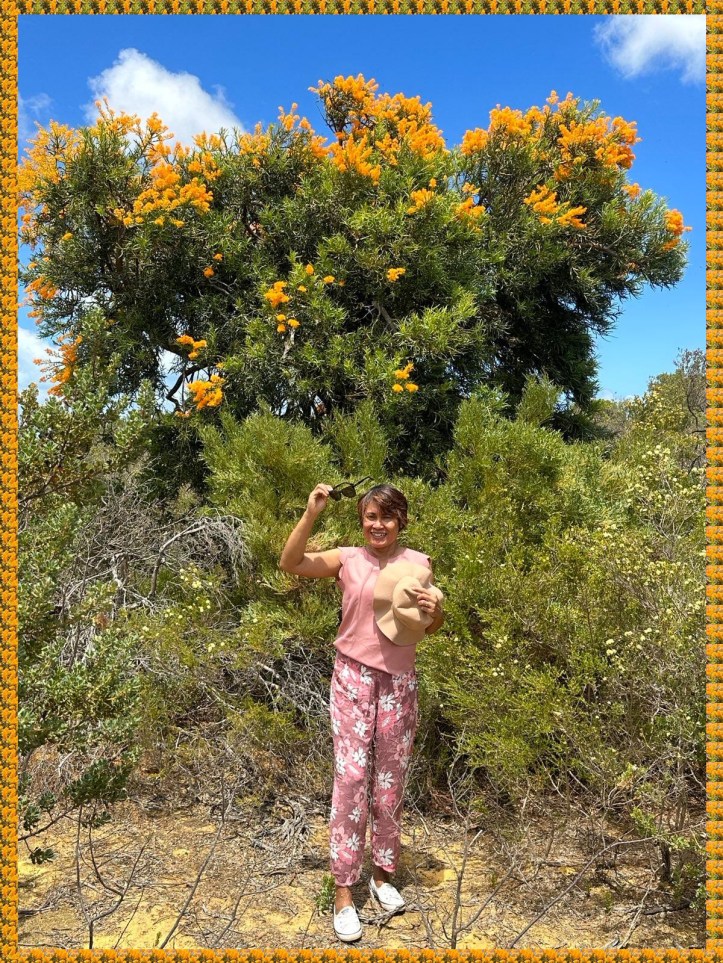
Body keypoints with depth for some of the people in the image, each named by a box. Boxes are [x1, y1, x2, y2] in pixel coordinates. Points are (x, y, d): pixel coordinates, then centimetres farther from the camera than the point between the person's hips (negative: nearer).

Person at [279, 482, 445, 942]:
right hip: (353, 677, -1)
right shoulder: (348, 559, -3)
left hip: (398, 681, 2)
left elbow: (429, 628, 8)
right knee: (351, 776, -2)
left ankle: (383, 873, 31)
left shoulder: (418, 564, 0)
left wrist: (436, 610, -15)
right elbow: (290, 563, -13)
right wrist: (312, 514, -21)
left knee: (390, 778, 12)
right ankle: (344, 891, 11)